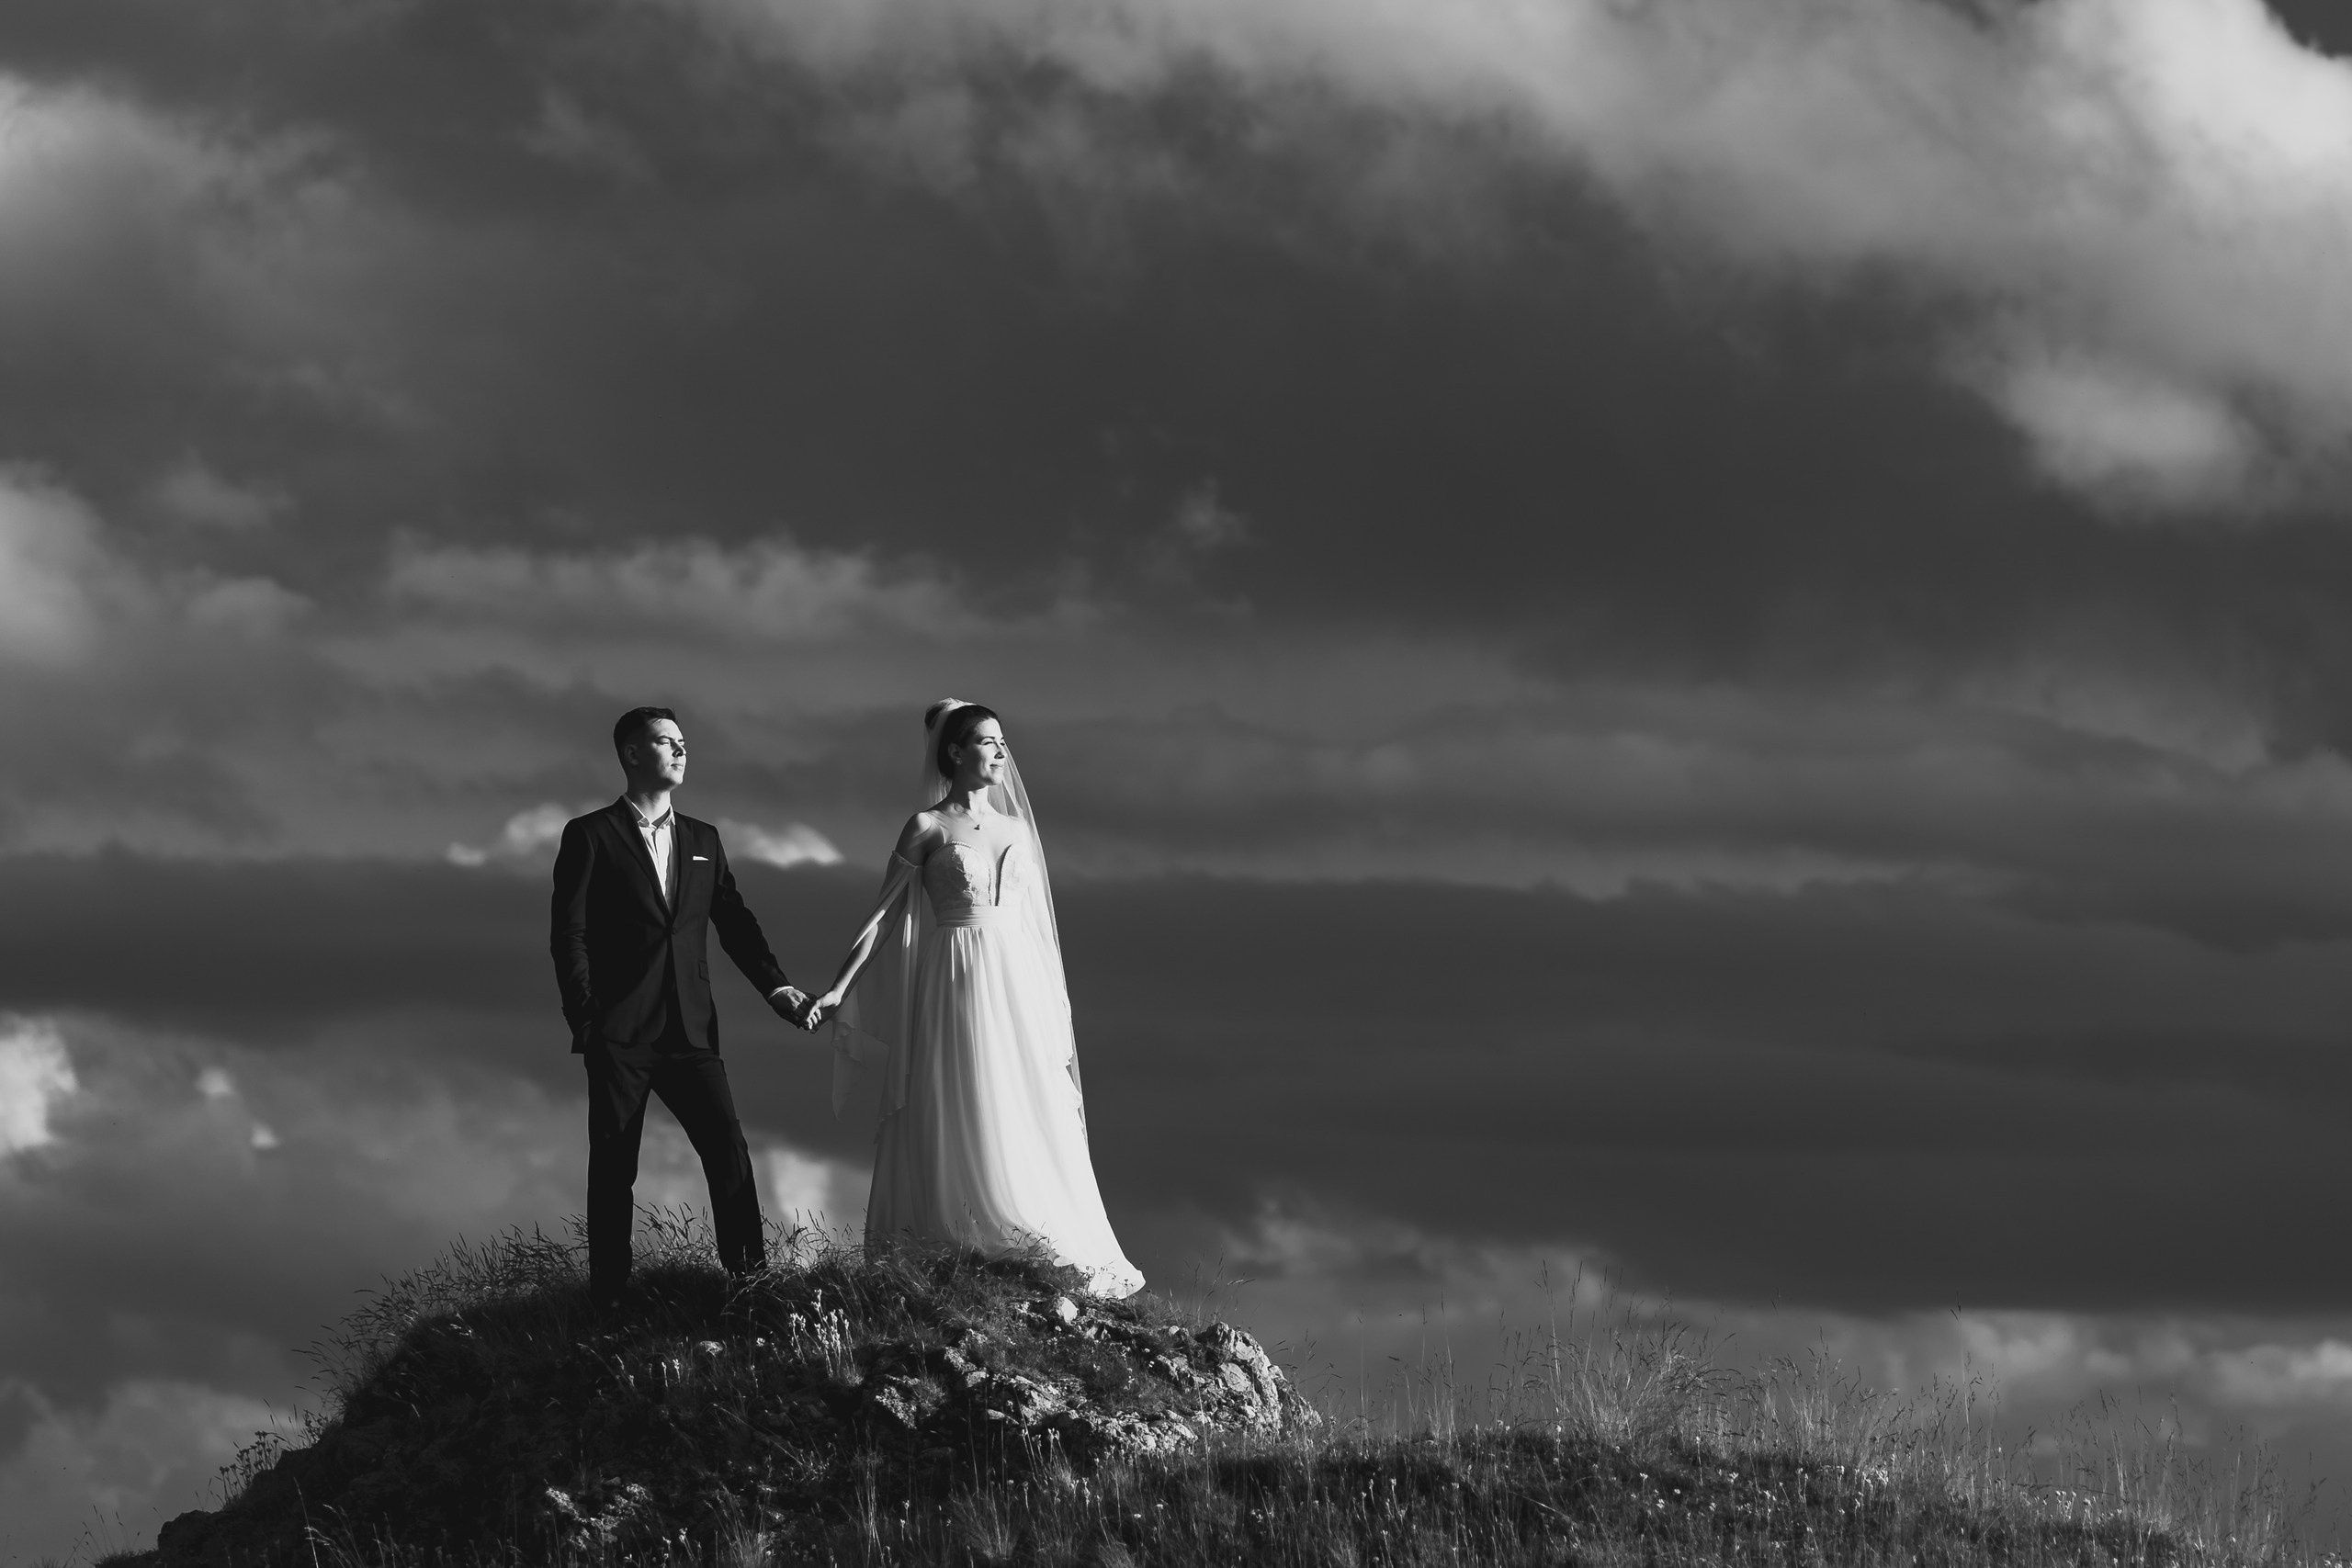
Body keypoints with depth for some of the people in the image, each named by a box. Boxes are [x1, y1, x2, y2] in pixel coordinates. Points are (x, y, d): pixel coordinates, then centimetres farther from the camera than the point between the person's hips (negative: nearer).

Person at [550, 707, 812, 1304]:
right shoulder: (590, 836, 1)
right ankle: (609, 1295, 8)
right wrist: (586, 1022, -11)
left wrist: (776, 986, 1)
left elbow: (736, 923, 16)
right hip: (619, 1037, -4)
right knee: (613, 1169, 0)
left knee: (730, 1154, -6)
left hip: (690, 1031, 4)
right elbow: (568, 935, -4)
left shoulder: (703, 840, 16)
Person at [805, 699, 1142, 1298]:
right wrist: (838, 990, -9)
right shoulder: (928, 828, 0)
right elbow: (883, 914, -2)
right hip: (957, 991, -4)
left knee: (1031, 1133, 1)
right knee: (962, 1131, -5)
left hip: (1019, 986, 4)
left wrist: (1058, 1013, 16)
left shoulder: (1015, 830, 13)